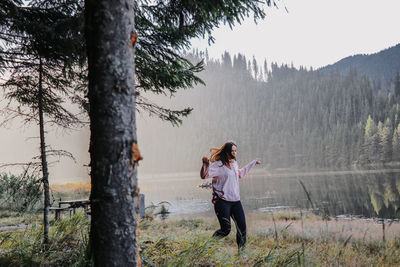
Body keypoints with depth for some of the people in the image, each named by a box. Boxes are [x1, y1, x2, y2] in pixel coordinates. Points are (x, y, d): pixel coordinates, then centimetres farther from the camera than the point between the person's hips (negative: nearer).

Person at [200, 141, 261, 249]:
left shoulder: (234, 163, 15)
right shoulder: (218, 165, -9)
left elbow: (240, 174, 37)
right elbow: (204, 175, -18)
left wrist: (253, 162, 44)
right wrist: (205, 164, -37)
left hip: (236, 201, 7)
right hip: (222, 201, -7)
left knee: (242, 227, 4)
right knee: (226, 229, -11)